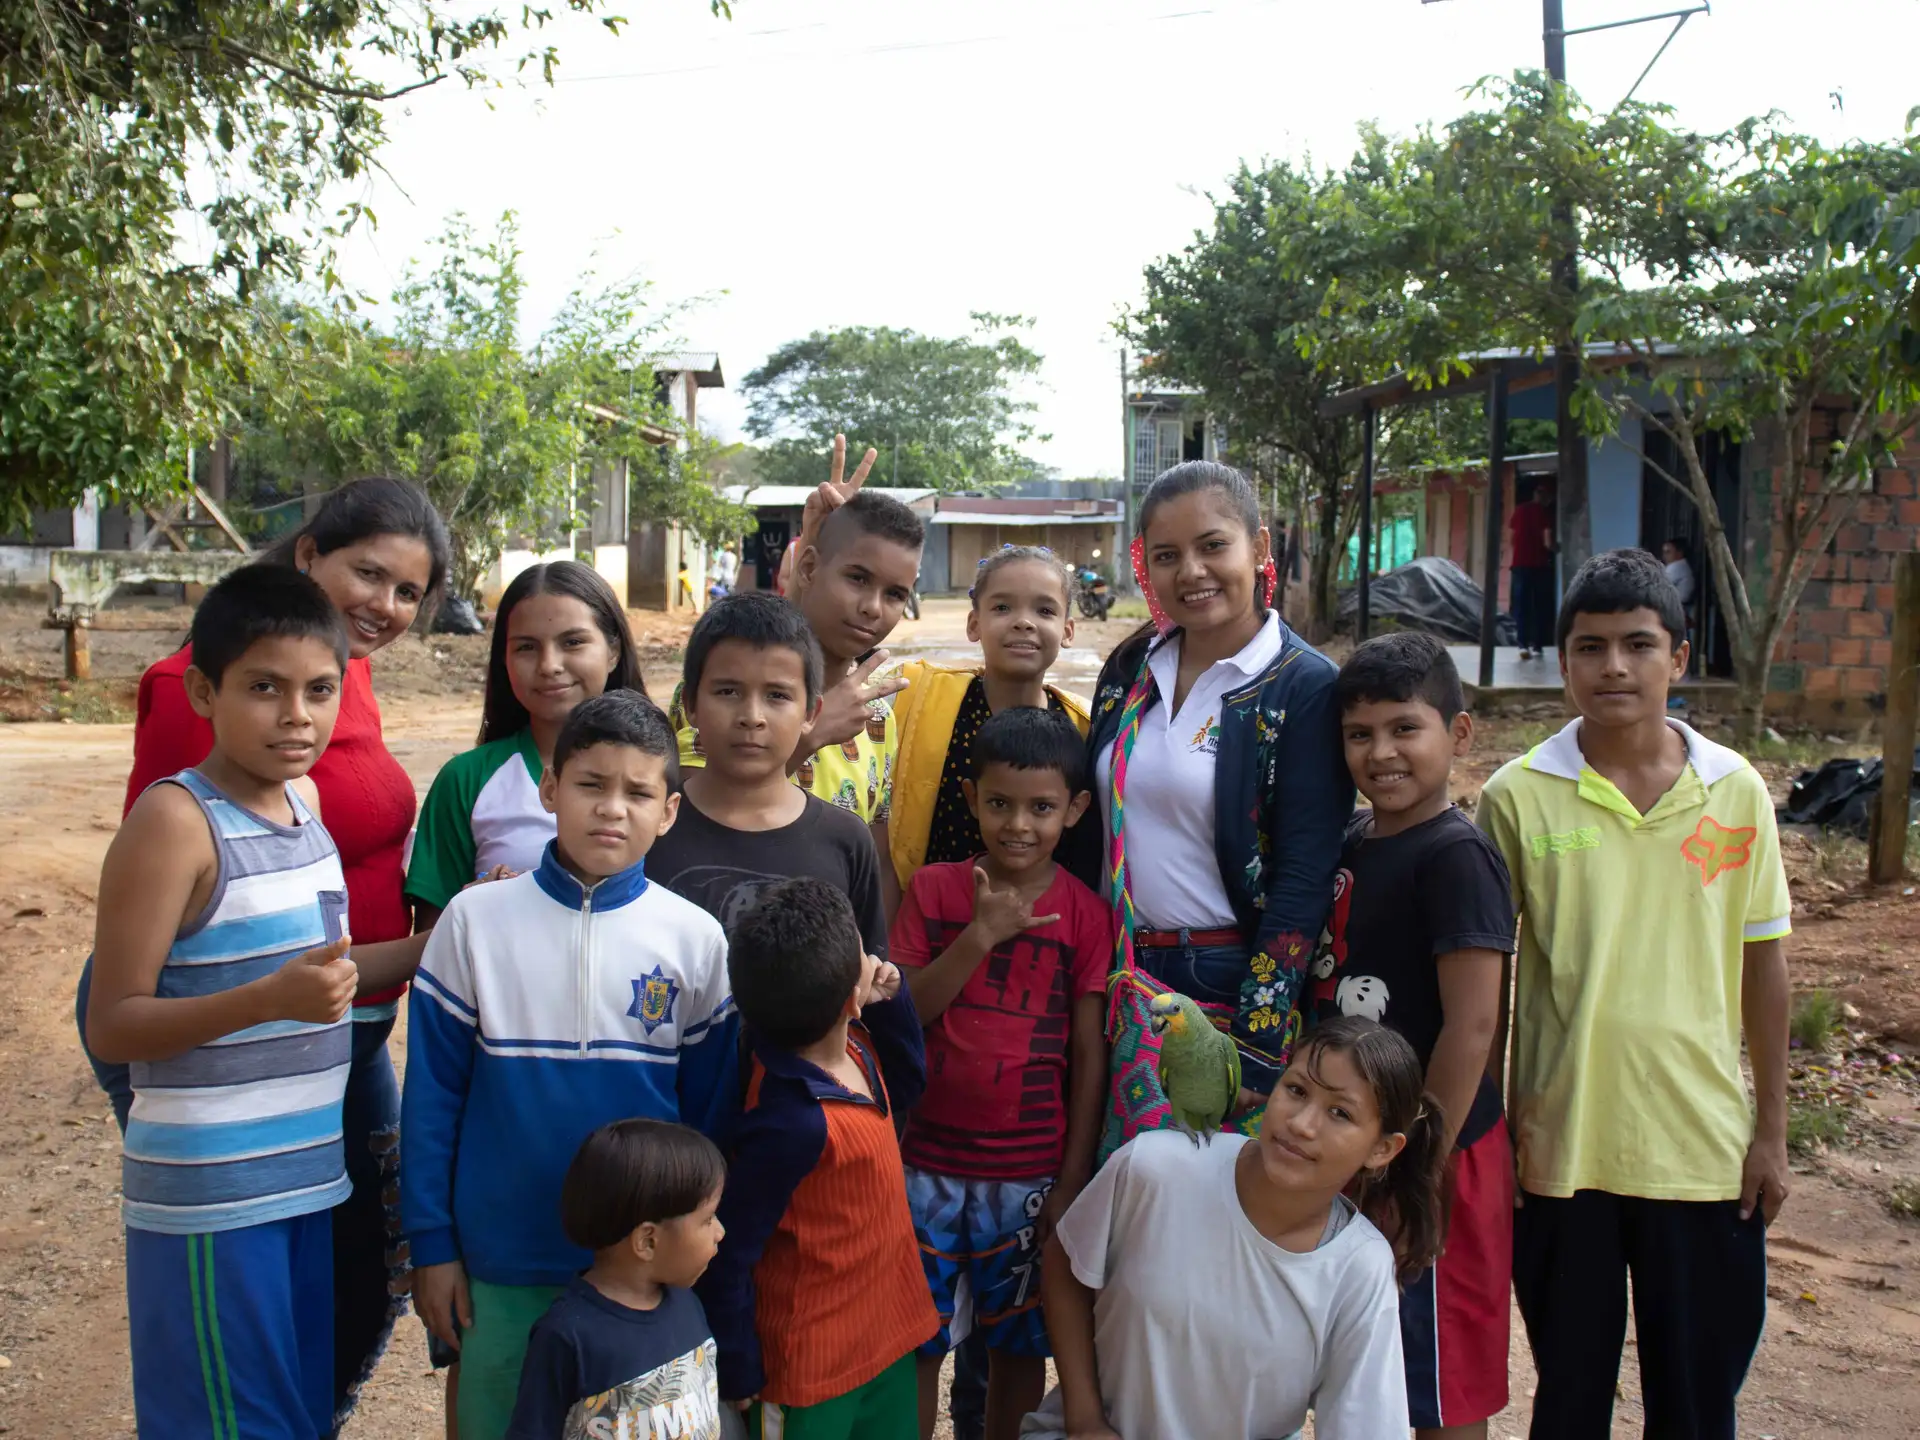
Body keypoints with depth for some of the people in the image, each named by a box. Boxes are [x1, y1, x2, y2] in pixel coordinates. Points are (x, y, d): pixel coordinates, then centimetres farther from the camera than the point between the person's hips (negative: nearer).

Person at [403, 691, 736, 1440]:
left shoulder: (695, 938, -6)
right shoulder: (475, 919, -7)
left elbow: (710, 1109, 1)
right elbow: (432, 1093, -2)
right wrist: (432, 1244, -1)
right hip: (502, 1265, 0)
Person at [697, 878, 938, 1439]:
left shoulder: (856, 1045, -6)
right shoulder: (794, 1123, -31)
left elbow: (905, 1087, 16)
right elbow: (727, 1259, -24)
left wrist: (889, 996, -1)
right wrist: (740, 1376, -12)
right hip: (815, 1368, -8)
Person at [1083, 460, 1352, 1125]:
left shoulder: (1306, 689, -11)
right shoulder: (1129, 669, 5)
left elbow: (1303, 882, -14)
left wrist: (1255, 1055, -16)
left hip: (1233, 984, -5)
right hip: (1116, 981, 5)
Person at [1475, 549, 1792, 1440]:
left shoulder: (1737, 791, -1)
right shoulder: (1518, 796, -6)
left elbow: (1763, 964, 5)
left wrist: (1771, 1129, 5)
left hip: (1705, 1147, 1)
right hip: (1562, 1146, -1)